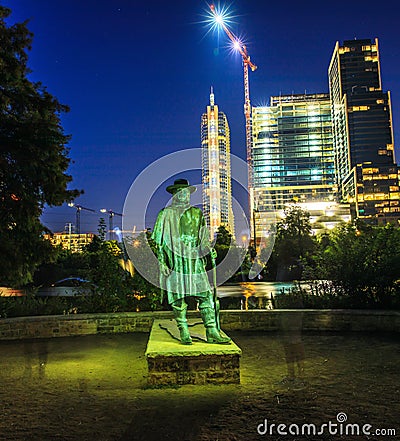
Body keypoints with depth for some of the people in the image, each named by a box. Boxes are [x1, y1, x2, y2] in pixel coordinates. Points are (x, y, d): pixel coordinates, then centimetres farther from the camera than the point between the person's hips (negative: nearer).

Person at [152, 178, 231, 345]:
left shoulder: (197, 213, 15)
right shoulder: (166, 214, 6)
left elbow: (203, 238, 19)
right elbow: (160, 242, 3)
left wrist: (210, 250, 0)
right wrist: (162, 262, -5)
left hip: (196, 262, 3)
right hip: (176, 262, -3)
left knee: (206, 296, -2)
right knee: (178, 298, 1)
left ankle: (212, 333, 4)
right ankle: (184, 334, 13)